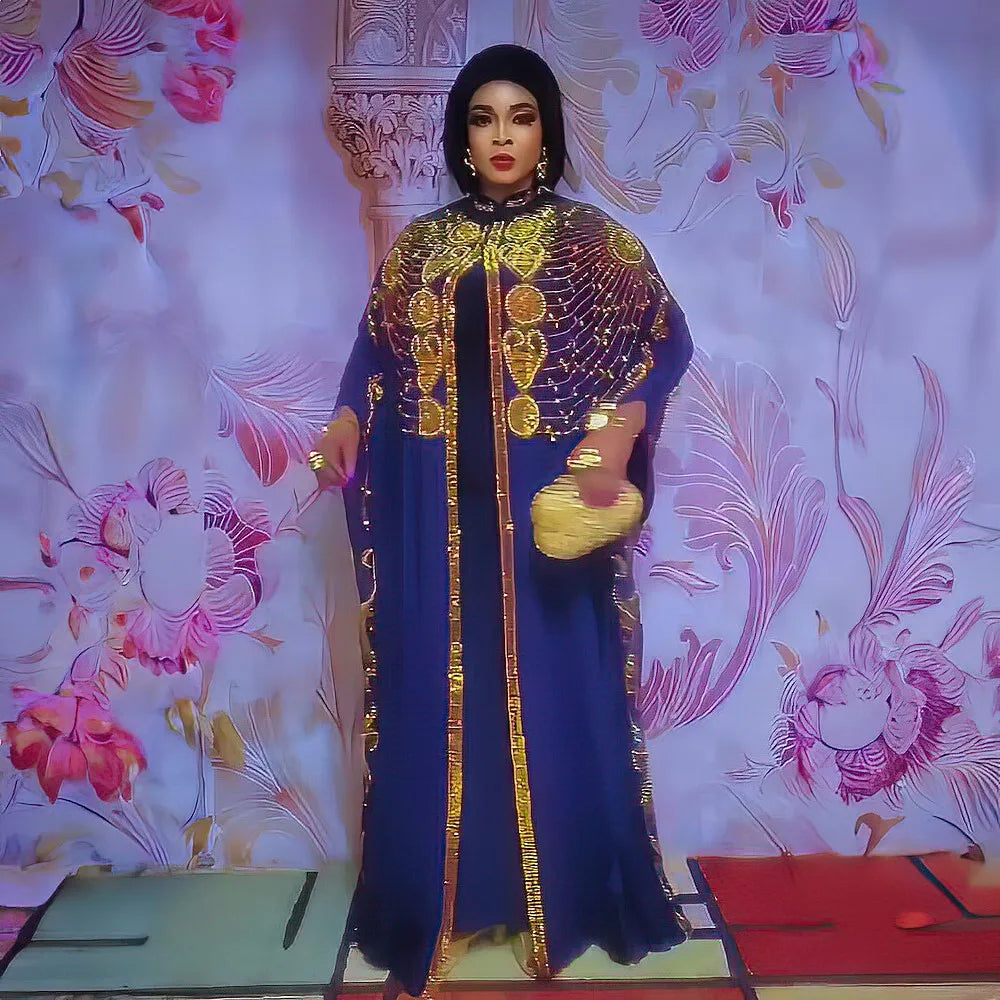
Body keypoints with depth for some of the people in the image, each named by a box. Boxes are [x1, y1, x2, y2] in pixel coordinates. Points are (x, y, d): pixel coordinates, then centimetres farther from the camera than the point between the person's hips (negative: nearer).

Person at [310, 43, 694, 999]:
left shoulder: (590, 238, 2)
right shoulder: (420, 244, 10)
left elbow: (668, 339, 0)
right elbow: (376, 350, 14)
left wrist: (618, 434, -14)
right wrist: (347, 423, -5)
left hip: (546, 505, -2)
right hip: (441, 509, 3)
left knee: (555, 690, 5)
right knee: (439, 693, 7)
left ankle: (565, 894, 23)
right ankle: (440, 895, 24)